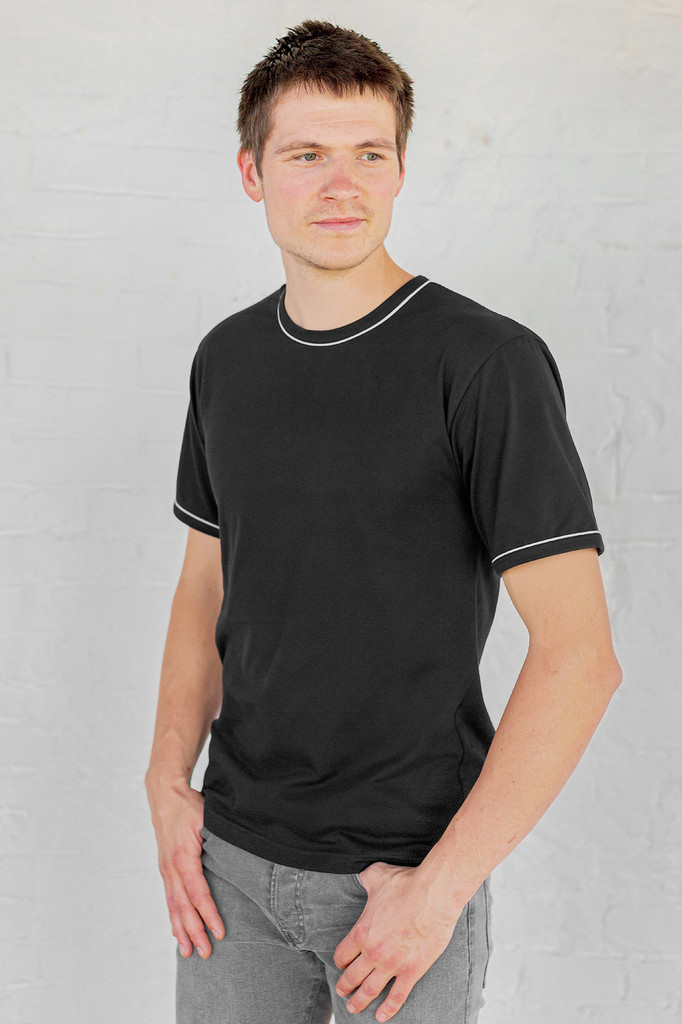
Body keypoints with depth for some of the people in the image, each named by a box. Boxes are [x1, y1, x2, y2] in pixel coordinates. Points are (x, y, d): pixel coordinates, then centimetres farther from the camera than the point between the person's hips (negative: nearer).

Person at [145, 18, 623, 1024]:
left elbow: (579, 654, -17)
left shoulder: (489, 363, -15)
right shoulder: (227, 357, 4)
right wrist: (169, 783, 2)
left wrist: (441, 886, -17)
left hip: (407, 869, -4)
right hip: (233, 851, 5)